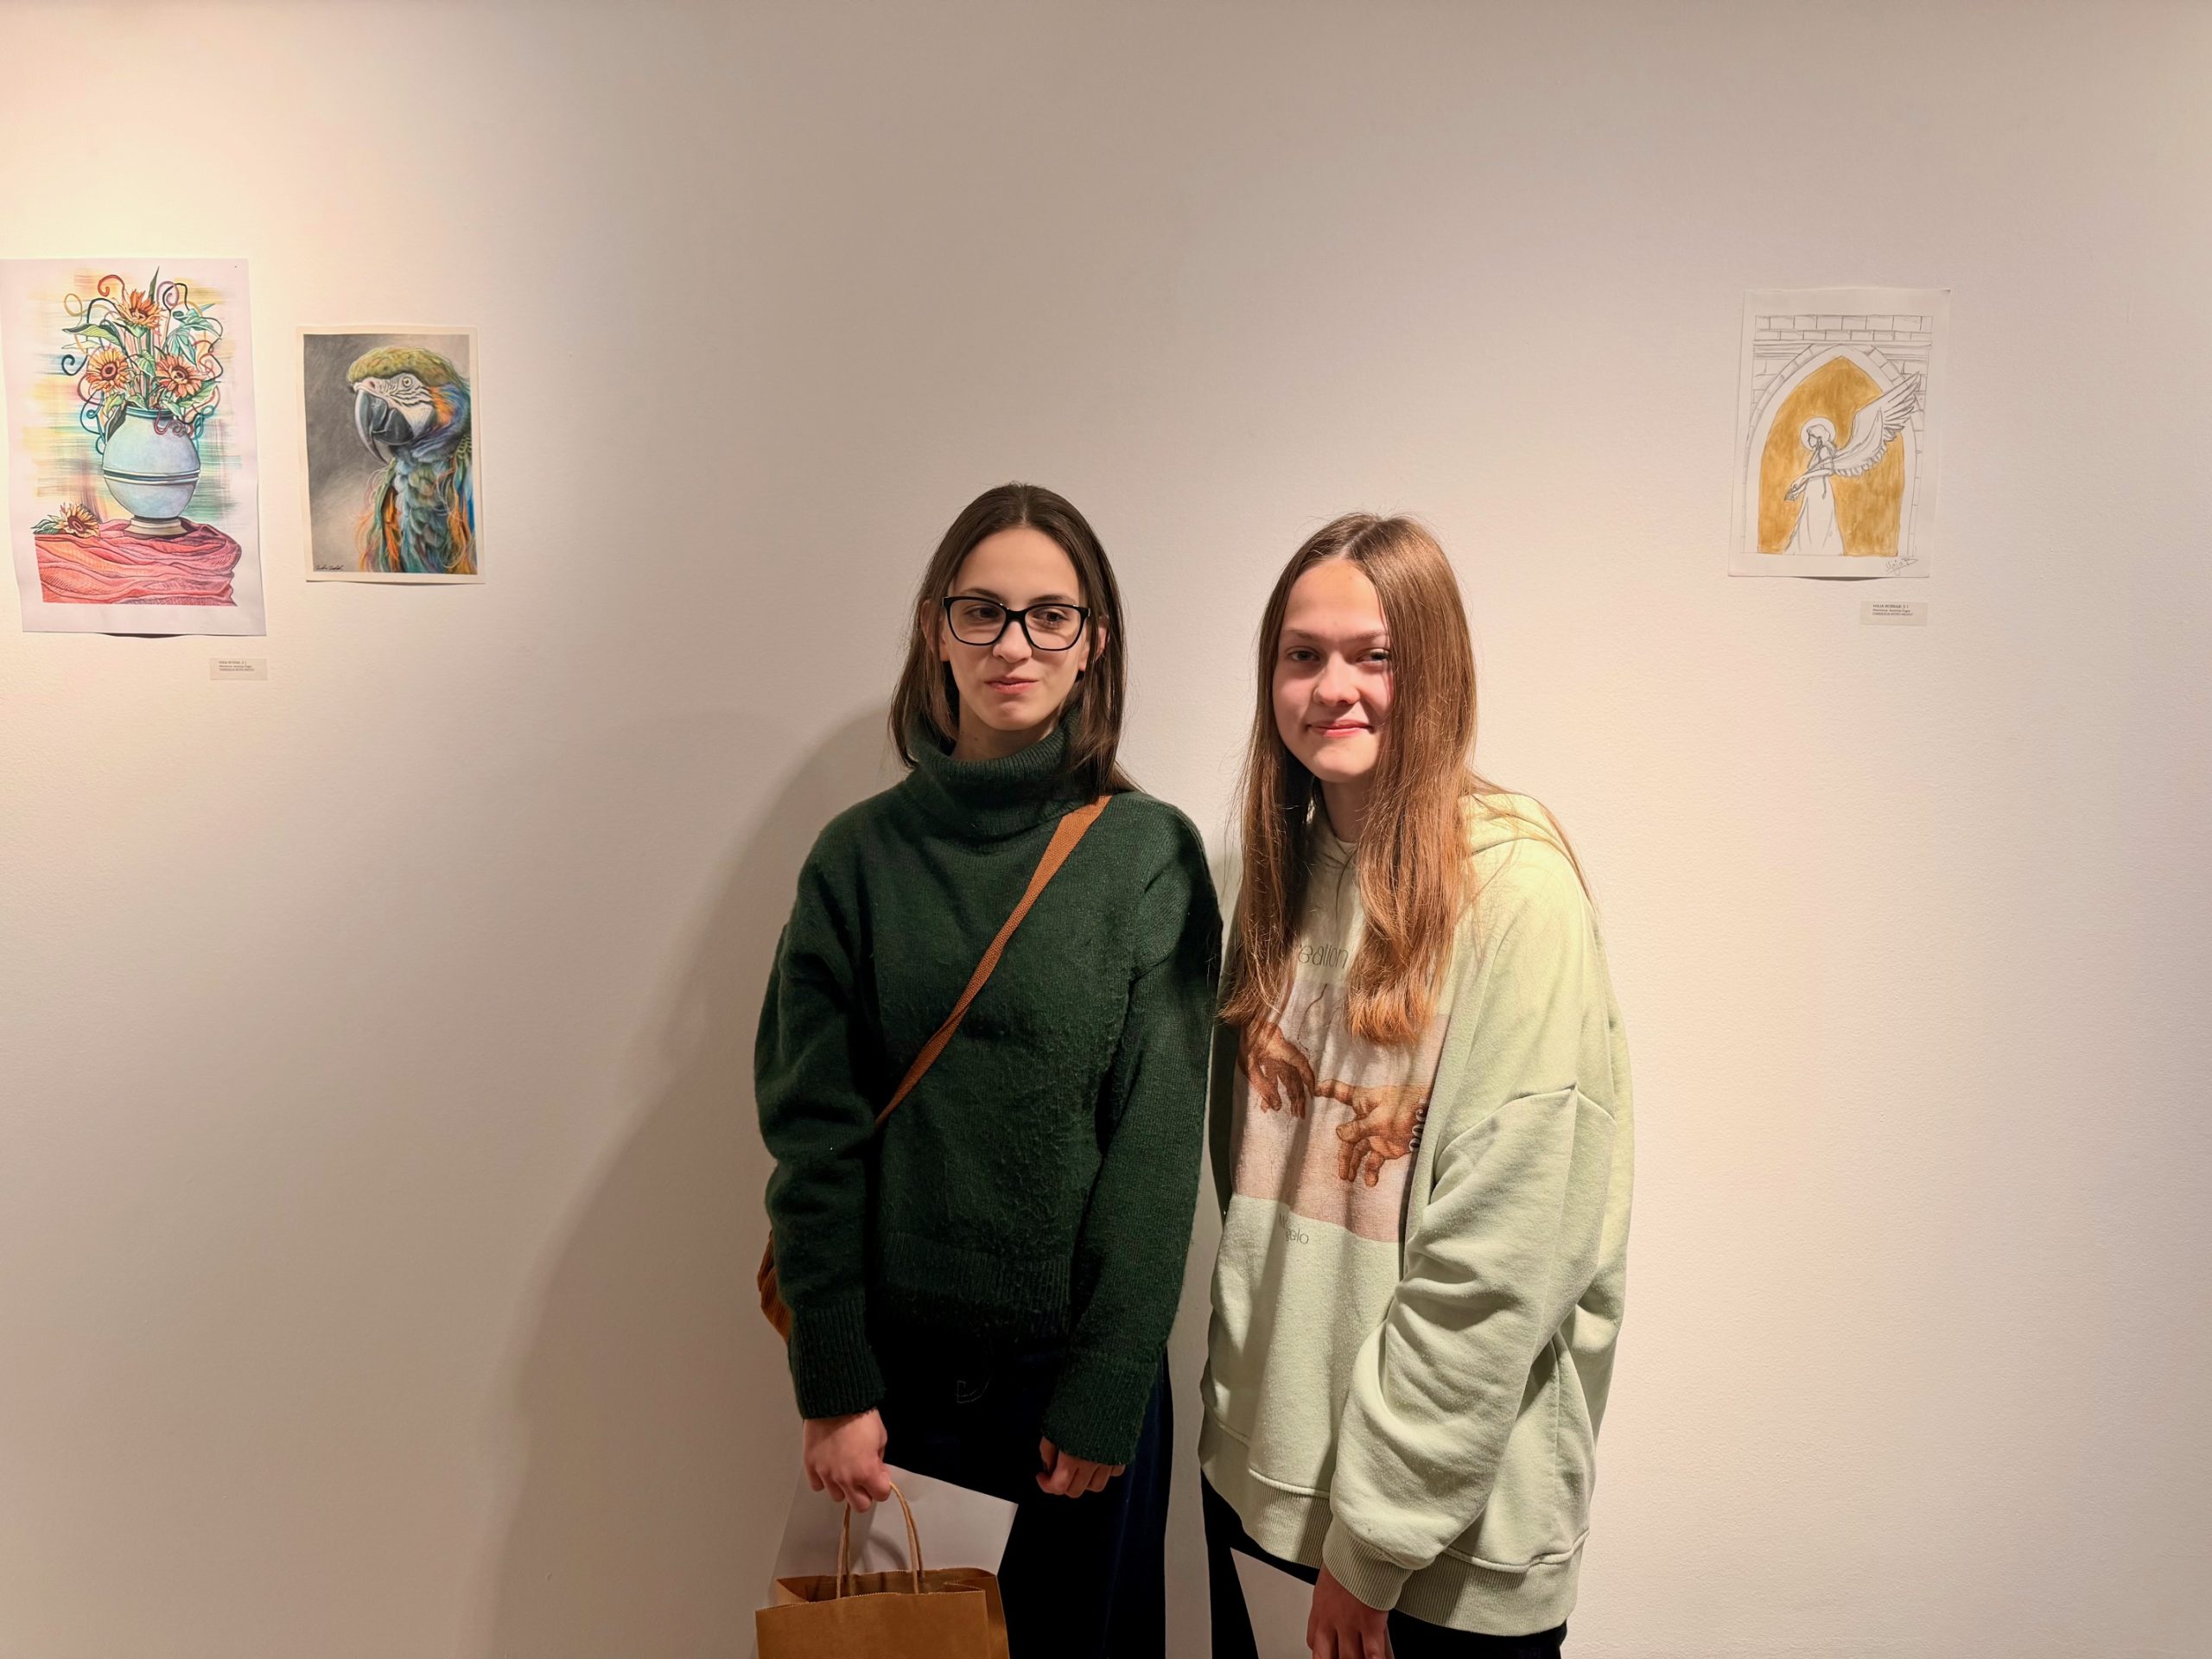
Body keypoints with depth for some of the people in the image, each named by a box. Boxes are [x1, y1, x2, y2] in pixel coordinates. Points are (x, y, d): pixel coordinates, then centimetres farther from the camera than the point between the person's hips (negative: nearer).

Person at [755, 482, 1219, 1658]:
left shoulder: (1151, 854, -8)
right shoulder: (861, 853, -3)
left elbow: (1158, 1143, -9)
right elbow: (812, 1130, -3)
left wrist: (1108, 1393, -10)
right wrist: (832, 1387, -6)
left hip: (1078, 1358, -1)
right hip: (897, 1359, 2)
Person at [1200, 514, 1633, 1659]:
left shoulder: (1513, 888, -17)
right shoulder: (1287, 872, 4)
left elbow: (1503, 1252, -19)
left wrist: (1376, 1532, -15)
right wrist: (1242, 1413, 6)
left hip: (1453, 1521, -5)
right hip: (1264, 1454, 6)